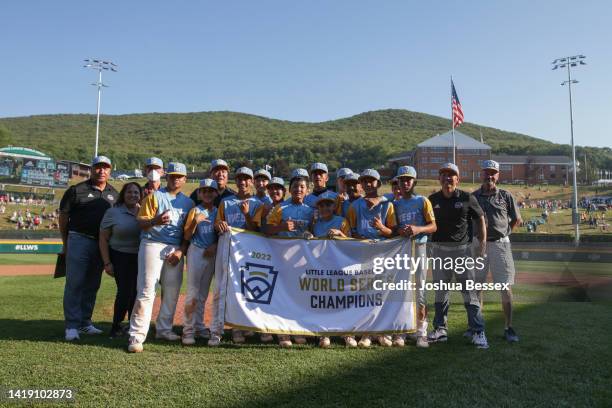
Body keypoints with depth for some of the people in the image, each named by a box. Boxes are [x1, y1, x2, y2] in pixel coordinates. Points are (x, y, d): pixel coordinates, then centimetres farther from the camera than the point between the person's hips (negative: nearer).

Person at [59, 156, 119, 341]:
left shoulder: (114, 193, 11)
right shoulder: (77, 190, -2)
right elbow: (63, 216, 0)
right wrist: (65, 243, 0)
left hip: (102, 244, 5)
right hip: (79, 240, -4)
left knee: (92, 285, 11)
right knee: (74, 283, -3)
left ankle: (85, 322, 21)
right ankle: (72, 325, 2)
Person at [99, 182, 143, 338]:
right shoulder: (113, 212, -3)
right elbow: (103, 239, -4)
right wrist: (107, 263, -9)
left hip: (140, 259, 3)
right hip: (120, 258, -3)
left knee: (136, 292, 8)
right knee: (125, 291, -9)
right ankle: (116, 328, 7)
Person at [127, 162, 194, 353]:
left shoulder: (188, 202, 14)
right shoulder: (154, 196, 2)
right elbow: (141, 222, -5)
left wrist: (181, 251, 0)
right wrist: (155, 221, -27)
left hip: (176, 250, 5)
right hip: (153, 244, -5)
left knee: (172, 291, 8)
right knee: (146, 290, -11)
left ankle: (164, 329, 21)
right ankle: (136, 335, -10)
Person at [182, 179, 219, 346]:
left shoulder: (218, 211, 8)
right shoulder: (195, 211, -1)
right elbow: (187, 236, -6)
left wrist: (215, 245, -6)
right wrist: (195, 221, -21)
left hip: (212, 254, 4)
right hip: (196, 252, -4)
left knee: (203, 293, 12)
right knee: (193, 292, -6)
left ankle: (199, 325, 21)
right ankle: (188, 330, 0)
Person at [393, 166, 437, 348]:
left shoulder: (422, 201, 3)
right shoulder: (396, 204, 14)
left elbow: (434, 226, -3)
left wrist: (418, 229, -21)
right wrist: (399, 231, -9)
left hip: (419, 246, -3)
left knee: (419, 290, -2)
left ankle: (421, 333, 4)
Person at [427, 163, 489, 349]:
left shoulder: (467, 198, -2)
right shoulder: (433, 200, 6)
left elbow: (481, 219, 4)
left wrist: (482, 244, -1)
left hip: (461, 249, -3)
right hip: (438, 250, 3)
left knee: (469, 289, -2)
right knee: (441, 291, 11)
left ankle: (478, 331, 5)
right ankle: (440, 329, 21)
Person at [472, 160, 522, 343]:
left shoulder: (505, 196, 3)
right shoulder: (473, 197, 6)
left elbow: (516, 220, 12)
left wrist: (503, 233, 6)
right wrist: (476, 235, 4)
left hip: (500, 244, -1)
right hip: (478, 245, 1)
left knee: (505, 288, 0)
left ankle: (508, 327, 9)